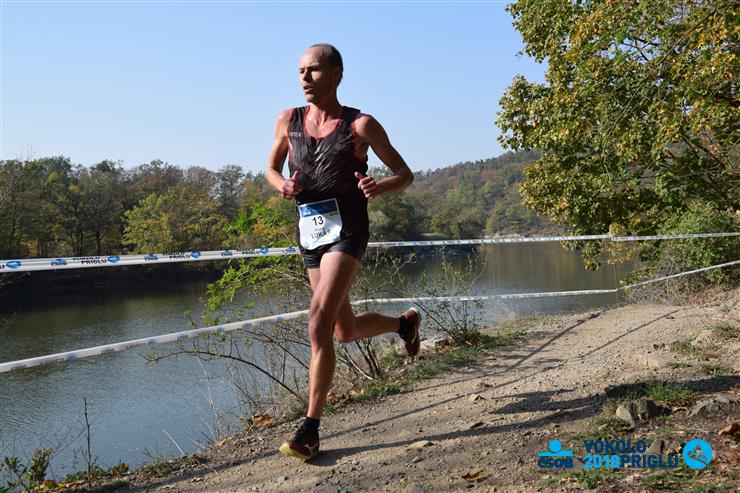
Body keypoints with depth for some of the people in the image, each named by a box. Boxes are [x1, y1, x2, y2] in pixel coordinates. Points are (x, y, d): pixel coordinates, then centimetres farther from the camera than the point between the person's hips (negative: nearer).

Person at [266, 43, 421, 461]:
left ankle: (310, 430, -8)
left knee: (319, 326, -19)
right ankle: (405, 322, 47)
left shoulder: (360, 125, -5)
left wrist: (378, 187, -21)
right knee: (346, 331, 17)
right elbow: (271, 169, 20)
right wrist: (283, 185, -5)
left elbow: (405, 174, 1)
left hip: (346, 230, -6)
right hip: (309, 232, 6)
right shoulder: (288, 121, 6)